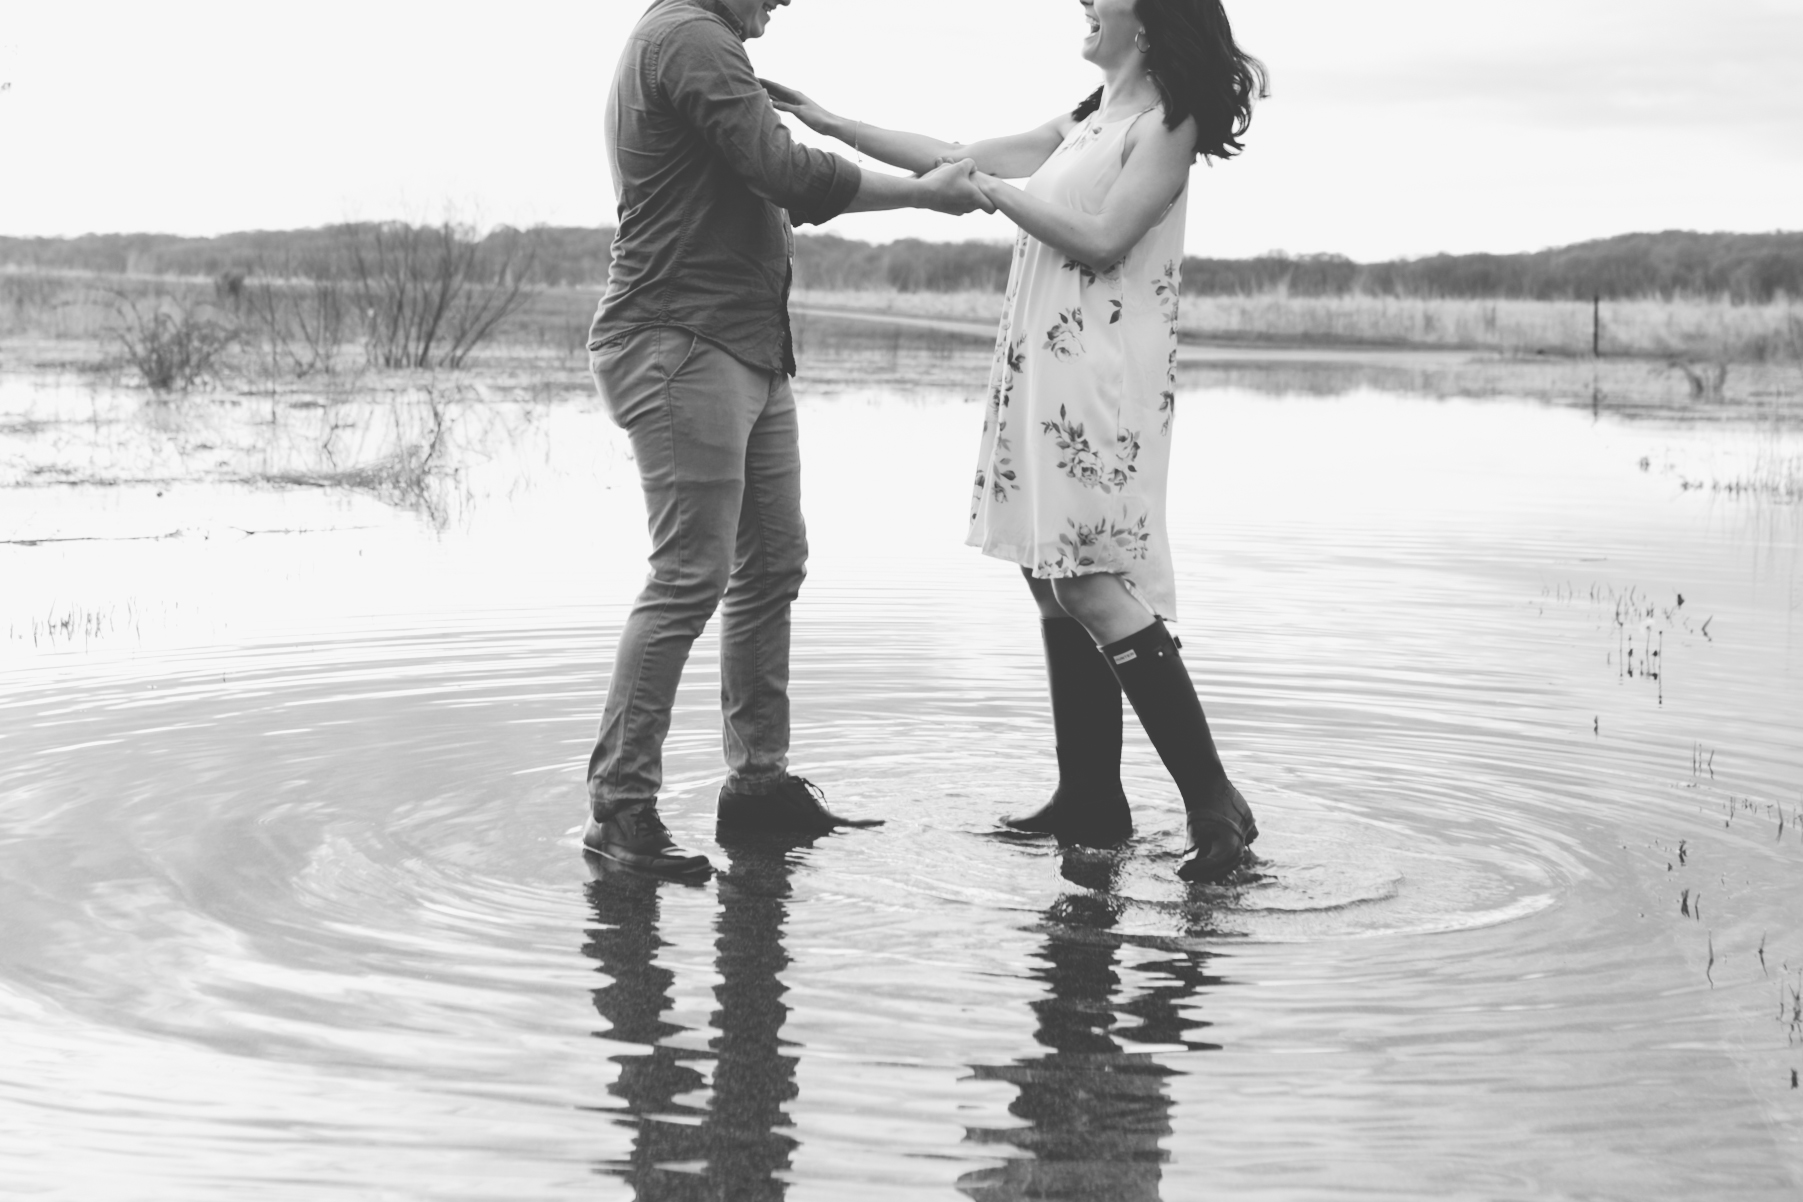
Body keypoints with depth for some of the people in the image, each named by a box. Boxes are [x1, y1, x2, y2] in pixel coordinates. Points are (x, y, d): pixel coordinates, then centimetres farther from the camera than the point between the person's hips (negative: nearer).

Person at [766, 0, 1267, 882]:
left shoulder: (1166, 123, -4)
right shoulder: (1087, 124, 21)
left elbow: (1102, 240, -14)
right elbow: (955, 158, 23)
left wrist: (994, 190, -7)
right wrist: (831, 123, 22)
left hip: (1102, 380, -9)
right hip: (1045, 378, 9)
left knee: (1095, 587, -16)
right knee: (1056, 585, 6)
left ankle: (1214, 804, -15)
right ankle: (1090, 802, 11)